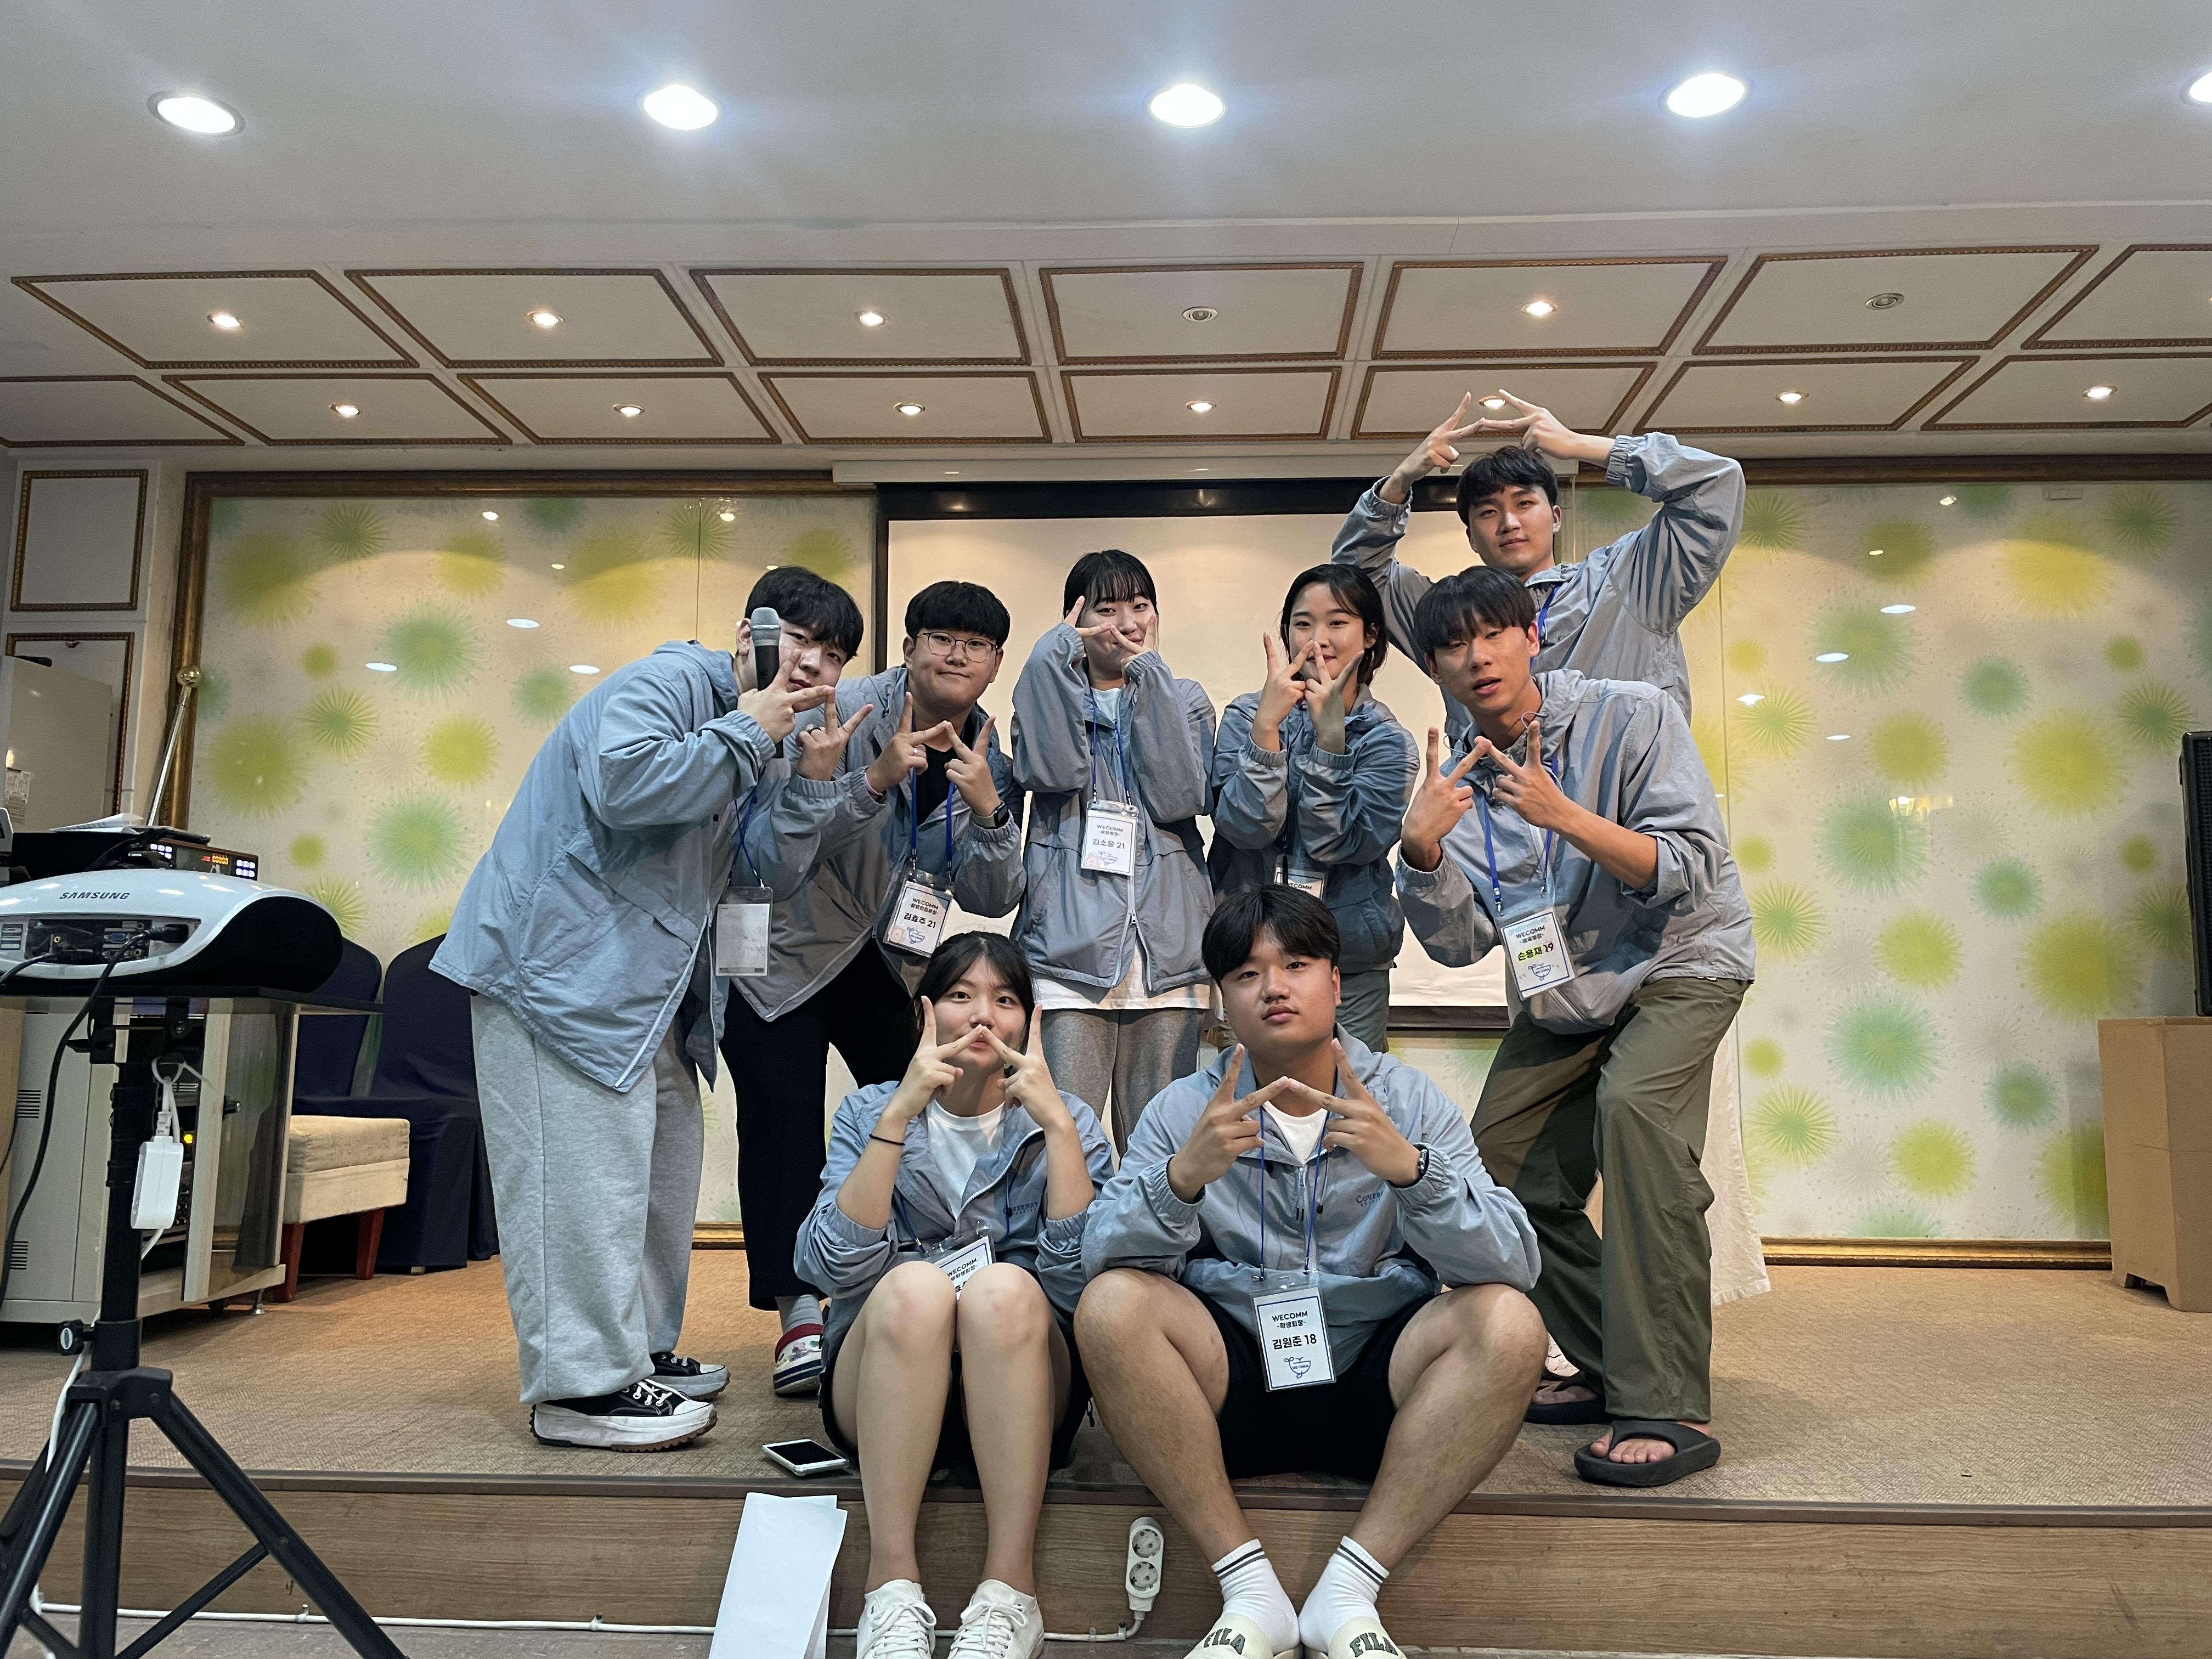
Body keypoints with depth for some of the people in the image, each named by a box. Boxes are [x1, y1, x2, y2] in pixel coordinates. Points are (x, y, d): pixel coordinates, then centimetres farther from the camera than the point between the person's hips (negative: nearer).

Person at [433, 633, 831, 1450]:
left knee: (665, 1154, 13)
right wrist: (745, 733, -18)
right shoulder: (668, 679, -11)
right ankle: (580, 1385, -3)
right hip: (560, 960, -11)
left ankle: (638, 1351, 23)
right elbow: (625, 781, -31)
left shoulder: (729, 724, 20)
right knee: (586, 1168, -10)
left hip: (636, 979, 11)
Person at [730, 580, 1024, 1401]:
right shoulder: (843, 714, -21)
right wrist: (875, 779, -40)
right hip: (787, 946, -5)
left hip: (889, 958, 5)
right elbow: (767, 853, -29)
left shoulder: (989, 759, -5)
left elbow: (990, 899, -8)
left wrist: (987, 810, -27)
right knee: (784, 1113, -11)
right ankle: (800, 1318, -1)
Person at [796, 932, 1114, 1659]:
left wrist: (1058, 1125, -17)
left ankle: (1009, 1588, -24)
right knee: (914, 1284, -31)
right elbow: (835, 1270, -11)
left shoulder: (1065, 1120, 5)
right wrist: (898, 1117, -18)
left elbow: (1082, 1279, -11)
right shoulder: (869, 1112, 6)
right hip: (883, 1393, 0)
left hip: (1019, 1395, 0)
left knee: (1003, 1287, -31)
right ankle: (892, 1582, -24)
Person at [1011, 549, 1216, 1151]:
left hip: (1167, 948, 1)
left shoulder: (1183, 700, 14)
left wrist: (1147, 671, -4)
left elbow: (1178, 797, -6)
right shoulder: (1052, 691, 11)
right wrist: (1064, 648, -4)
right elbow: (1053, 772, -12)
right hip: (1071, 947, -1)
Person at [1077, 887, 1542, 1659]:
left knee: (1507, 1324, -25)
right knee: (1111, 1305, -25)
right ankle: (1249, 1590, -15)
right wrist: (1182, 1177, -30)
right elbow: (1102, 1256, -11)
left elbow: (1512, 1265, -12)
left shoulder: (1408, 1100, 0)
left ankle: (1348, 1590, -17)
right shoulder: (1183, 1111, 1)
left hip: (1374, 1392, 0)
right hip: (1232, 1388, 0)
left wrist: (1410, 1167, -29)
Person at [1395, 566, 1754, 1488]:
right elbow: (1460, 942, -11)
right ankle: (1614, 1374, 20)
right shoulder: (1460, 781, -3)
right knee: (1502, 1179, 1)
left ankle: (1671, 1407, -29)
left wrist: (1566, 817, -35)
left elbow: (1691, 871, -23)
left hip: (1681, 962, -6)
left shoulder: (1630, 716, -15)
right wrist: (1422, 851, -30)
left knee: (1632, 1102, -33)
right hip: (1563, 993, 6)